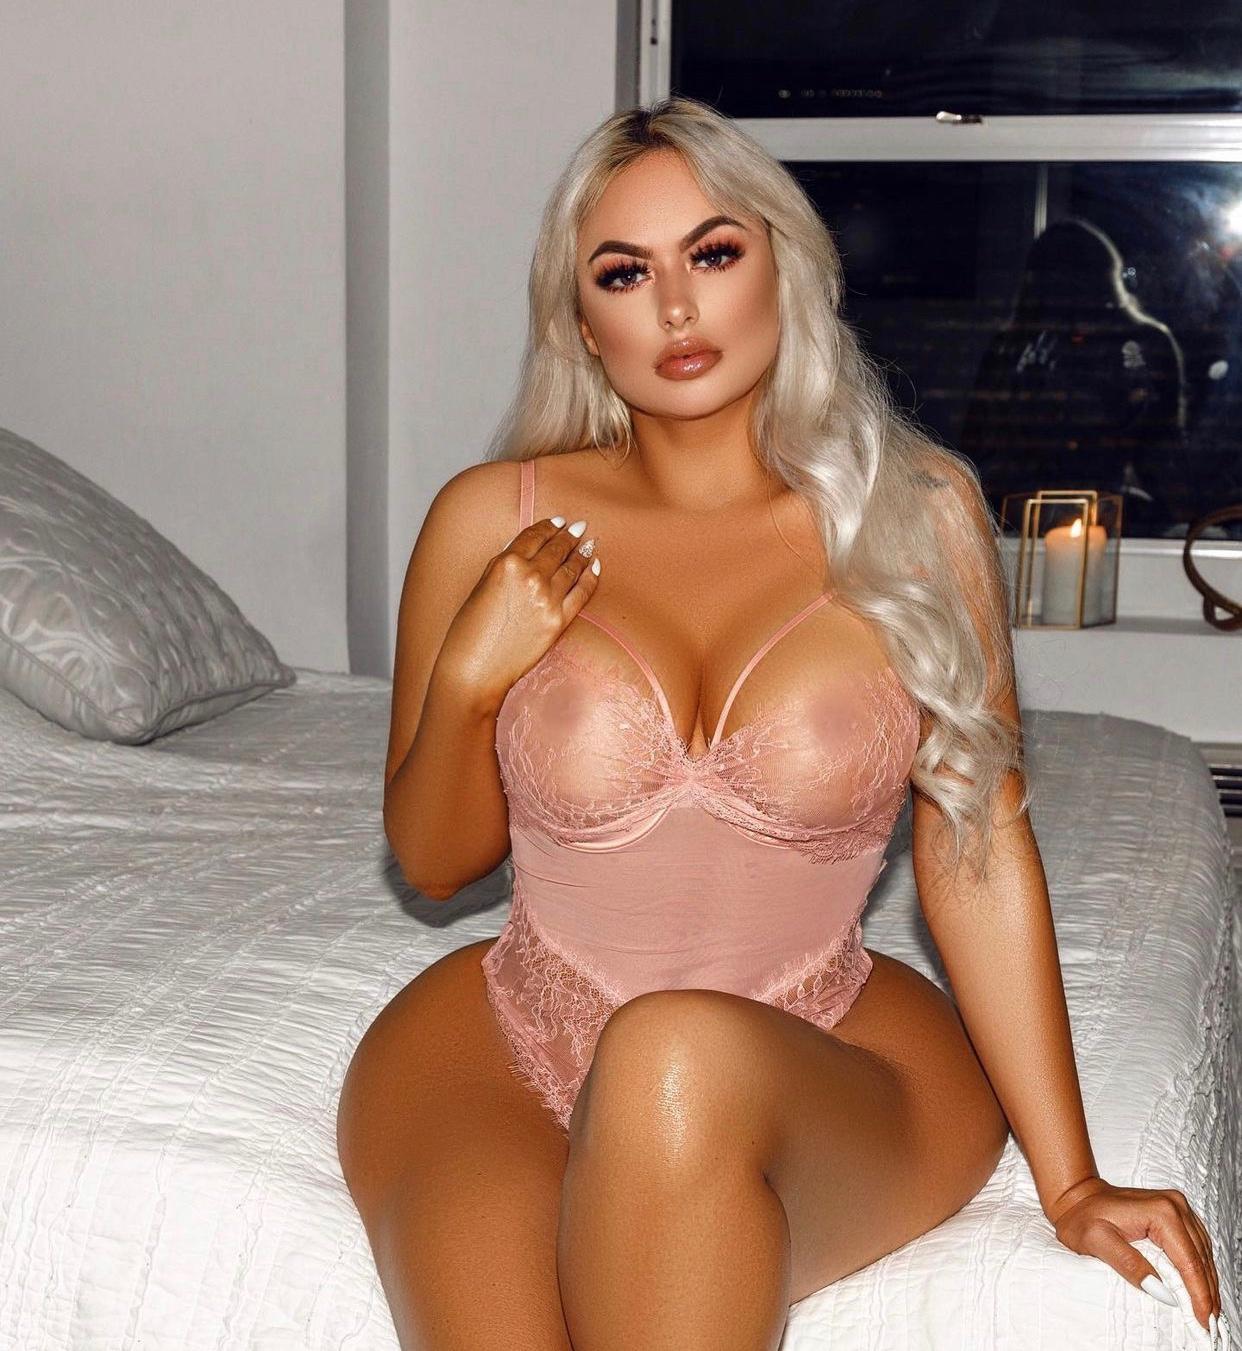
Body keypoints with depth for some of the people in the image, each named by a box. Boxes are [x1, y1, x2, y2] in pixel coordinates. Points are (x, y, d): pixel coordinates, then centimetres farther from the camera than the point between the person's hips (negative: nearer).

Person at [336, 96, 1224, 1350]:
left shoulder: (916, 512, 0)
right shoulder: (492, 520, 1)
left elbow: (978, 849, 1)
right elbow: (433, 862, 10)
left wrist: (1069, 1178, -1)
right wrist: (467, 681, -10)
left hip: (831, 1069, 0)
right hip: (507, 1049, 0)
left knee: (681, 1060, -36)